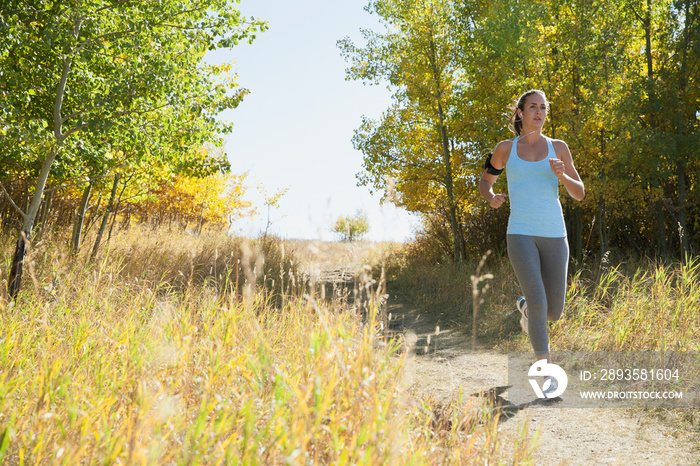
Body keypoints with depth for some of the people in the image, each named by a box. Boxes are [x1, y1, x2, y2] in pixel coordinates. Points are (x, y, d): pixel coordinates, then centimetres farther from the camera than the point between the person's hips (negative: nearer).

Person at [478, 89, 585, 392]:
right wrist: (491, 198, -4)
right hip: (521, 235, -2)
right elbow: (485, 181, 21)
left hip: (554, 235, 2)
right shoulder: (505, 148, 8)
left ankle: (524, 307, 44)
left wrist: (561, 174, -15)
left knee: (554, 313, 7)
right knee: (539, 303, -20)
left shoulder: (558, 147, 9)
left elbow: (579, 194, 7)